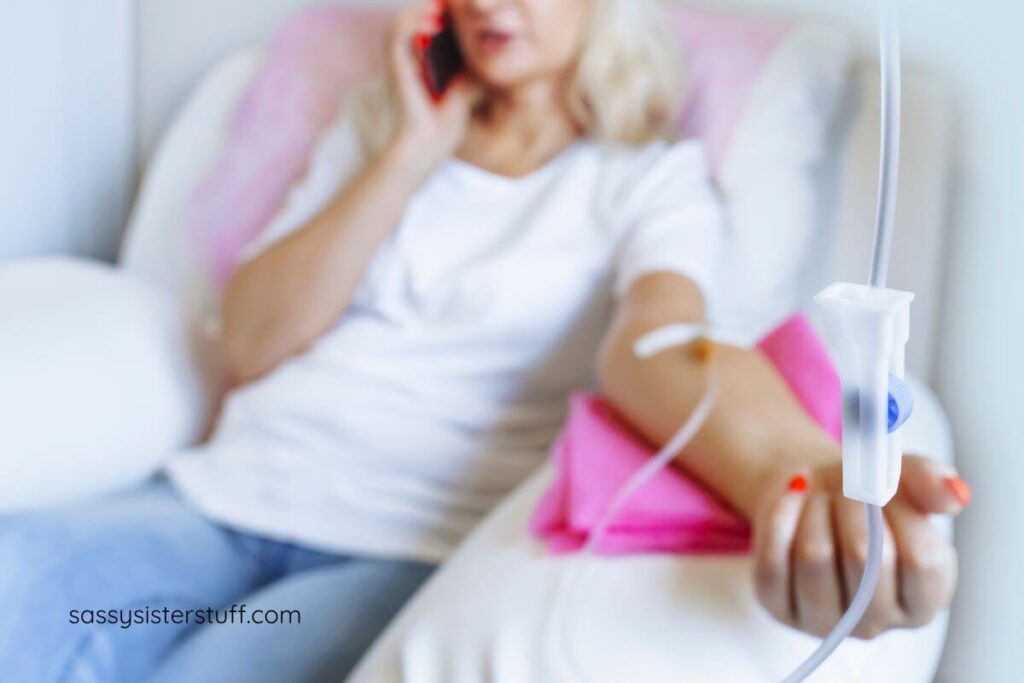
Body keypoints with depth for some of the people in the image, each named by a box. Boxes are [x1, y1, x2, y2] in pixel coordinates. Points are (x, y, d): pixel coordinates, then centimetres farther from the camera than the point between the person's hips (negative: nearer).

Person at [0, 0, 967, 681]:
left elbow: (654, 337, -17)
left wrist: (795, 468, -42)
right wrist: (412, 154, 2)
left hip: (409, 547, -3)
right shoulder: (376, 131, 21)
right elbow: (250, 342, 9)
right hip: (223, 498, 4)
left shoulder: (652, 179, 7)